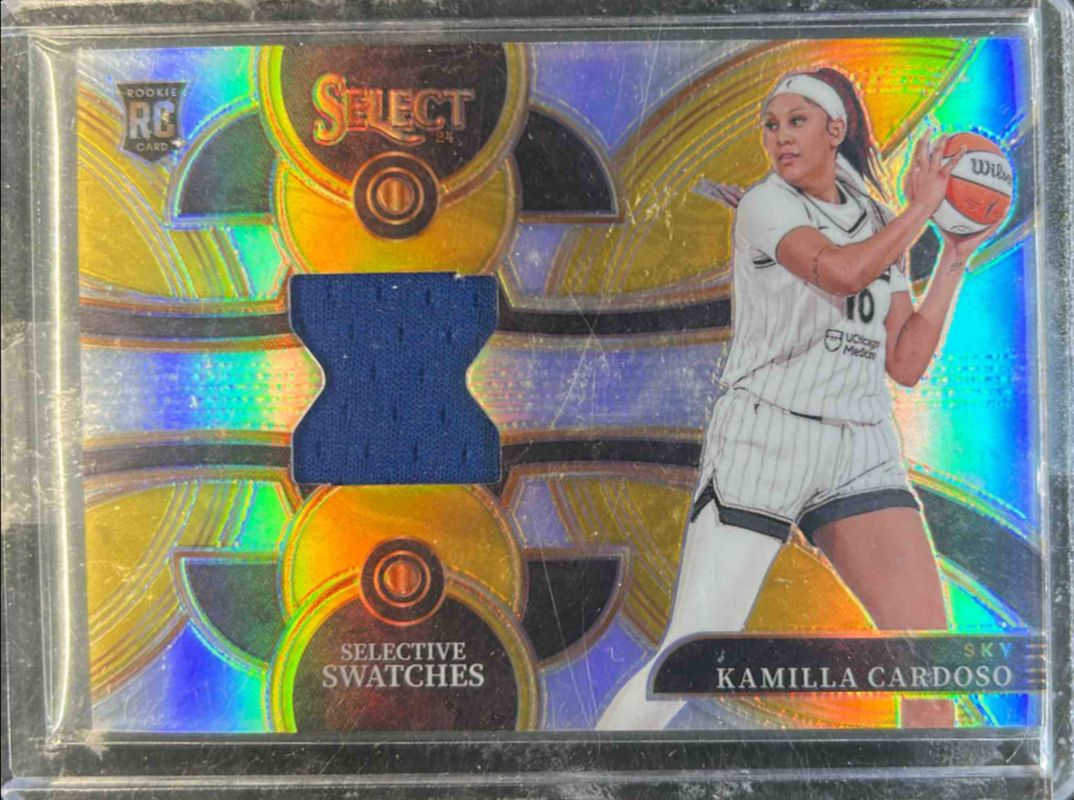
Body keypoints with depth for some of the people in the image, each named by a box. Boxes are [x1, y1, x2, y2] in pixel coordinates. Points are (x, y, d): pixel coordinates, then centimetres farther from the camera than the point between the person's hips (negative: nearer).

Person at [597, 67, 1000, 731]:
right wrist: (923, 204, -4)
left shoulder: (881, 227, 17)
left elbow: (906, 365, 12)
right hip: (765, 438, -5)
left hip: (864, 451, 6)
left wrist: (955, 258, 11)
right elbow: (844, 270, -20)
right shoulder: (767, 204, 1)